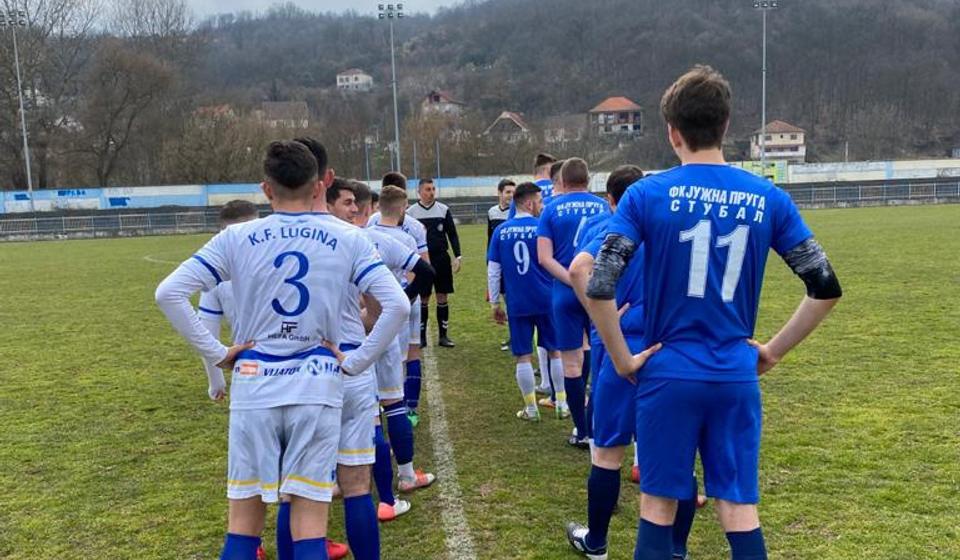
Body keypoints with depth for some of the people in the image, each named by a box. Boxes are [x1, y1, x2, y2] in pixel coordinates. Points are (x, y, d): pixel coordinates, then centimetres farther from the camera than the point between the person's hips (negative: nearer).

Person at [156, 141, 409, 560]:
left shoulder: (236, 238, 1)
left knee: (243, 524, 14)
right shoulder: (348, 239, 0)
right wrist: (355, 363, -1)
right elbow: (397, 306, -8)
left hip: (254, 388, 1)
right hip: (317, 388, -1)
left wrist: (217, 354, 0)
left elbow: (168, 294, -3)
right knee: (310, 526, 6)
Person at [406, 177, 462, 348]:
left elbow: (452, 234, 6)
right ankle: (421, 336, 13)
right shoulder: (410, 212, -1)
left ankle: (443, 335, 13)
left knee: (443, 298, 5)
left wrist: (457, 256, -2)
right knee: (422, 299, 4)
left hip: (441, 259, 1)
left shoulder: (444, 210, 3)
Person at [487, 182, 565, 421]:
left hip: (517, 305, 2)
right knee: (555, 351, 13)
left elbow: (493, 271, 2)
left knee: (523, 356, 8)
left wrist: (495, 304, 10)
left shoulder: (500, 231, 2)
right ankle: (562, 404, 19)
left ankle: (531, 409, 14)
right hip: (546, 301, -1)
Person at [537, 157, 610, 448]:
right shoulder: (603, 206, 4)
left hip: (566, 294, -1)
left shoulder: (552, 209, 2)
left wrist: (573, 281, -13)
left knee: (571, 362, 5)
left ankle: (582, 432, 10)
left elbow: (544, 257, -8)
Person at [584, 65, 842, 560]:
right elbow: (826, 288, 2)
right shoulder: (767, 198, 1)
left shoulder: (647, 194, -8)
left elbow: (598, 288, -15)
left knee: (658, 506, 12)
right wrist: (773, 351, 9)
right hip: (737, 377, 2)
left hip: (669, 373, -2)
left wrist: (623, 360, -4)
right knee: (740, 509, 13)